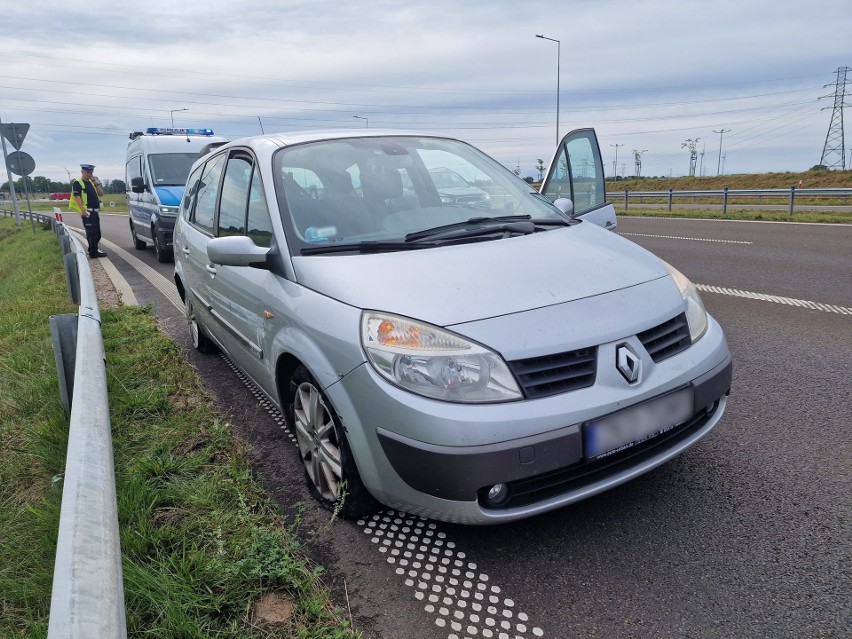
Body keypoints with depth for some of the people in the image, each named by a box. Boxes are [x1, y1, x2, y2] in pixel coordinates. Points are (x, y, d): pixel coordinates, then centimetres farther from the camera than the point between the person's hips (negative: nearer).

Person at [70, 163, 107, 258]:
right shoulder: (77, 183, -4)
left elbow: (101, 193, 17)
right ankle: (93, 252, -6)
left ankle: (94, 250, 25)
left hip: (95, 211, 8)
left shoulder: (92, 182, 20)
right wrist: (83, 210, -23)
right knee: (92, 233, -10)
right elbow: (77, 197, -13)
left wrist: (96, 184, 2)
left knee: (97, 233, 13)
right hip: (87, 212, -8)